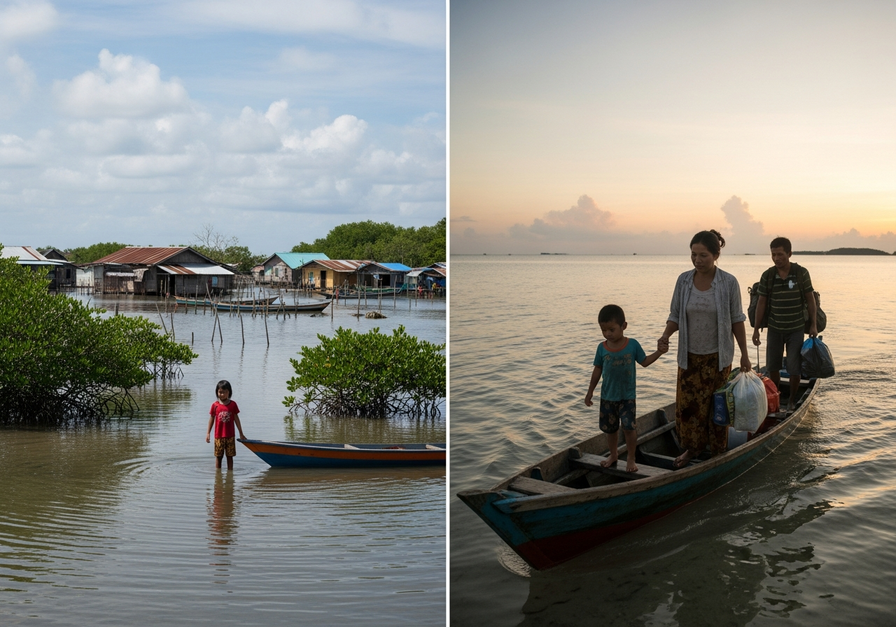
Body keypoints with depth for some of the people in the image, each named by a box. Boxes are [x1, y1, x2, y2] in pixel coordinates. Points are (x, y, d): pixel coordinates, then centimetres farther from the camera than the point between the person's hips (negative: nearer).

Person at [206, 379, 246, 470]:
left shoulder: (233, 404, 0)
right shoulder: (215, 405, -1)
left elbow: (236, 419, 6)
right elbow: (211, 419, 6)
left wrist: (241, 433, 9)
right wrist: (208, 433, 5)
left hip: (230, 436, 0)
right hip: (218, 436, 0)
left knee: (230, 456, 6)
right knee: (218, 456, 6)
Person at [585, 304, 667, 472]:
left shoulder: (633, 345, -8)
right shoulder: (602, 348, -5)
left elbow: (644, 362, 4)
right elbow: (598, 370, 5)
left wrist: (658, 352, -11)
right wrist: (590, 391, 9)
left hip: (627, 396, -2)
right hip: (607, 396, 2)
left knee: (628, 427, -11)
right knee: (610, 428, 13)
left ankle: (631, 458, 7)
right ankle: (613, 455, 35)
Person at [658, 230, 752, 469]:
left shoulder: (728, 283, -10)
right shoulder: (684, 280, -4)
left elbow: (737, 320, -3)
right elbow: (675, 315, 3)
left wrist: (744, 355, -2)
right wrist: (666, 335, -17)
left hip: (717, 357, -2)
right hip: (689, 356, 2)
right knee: (687, 404, 5)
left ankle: (718, 451, 23)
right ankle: (692, 447, 23)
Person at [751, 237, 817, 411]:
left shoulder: (801, 273, -10)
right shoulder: (767, 276, -6)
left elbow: (810, 299, -3)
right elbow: (761, 302, 1)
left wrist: (813, 325, -6)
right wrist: (756, 329, 1)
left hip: (796, 329, -2)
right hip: (774, 329, 2)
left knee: (794, 369, 0)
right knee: (772, 367, 10)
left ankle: (791, 401, 17)